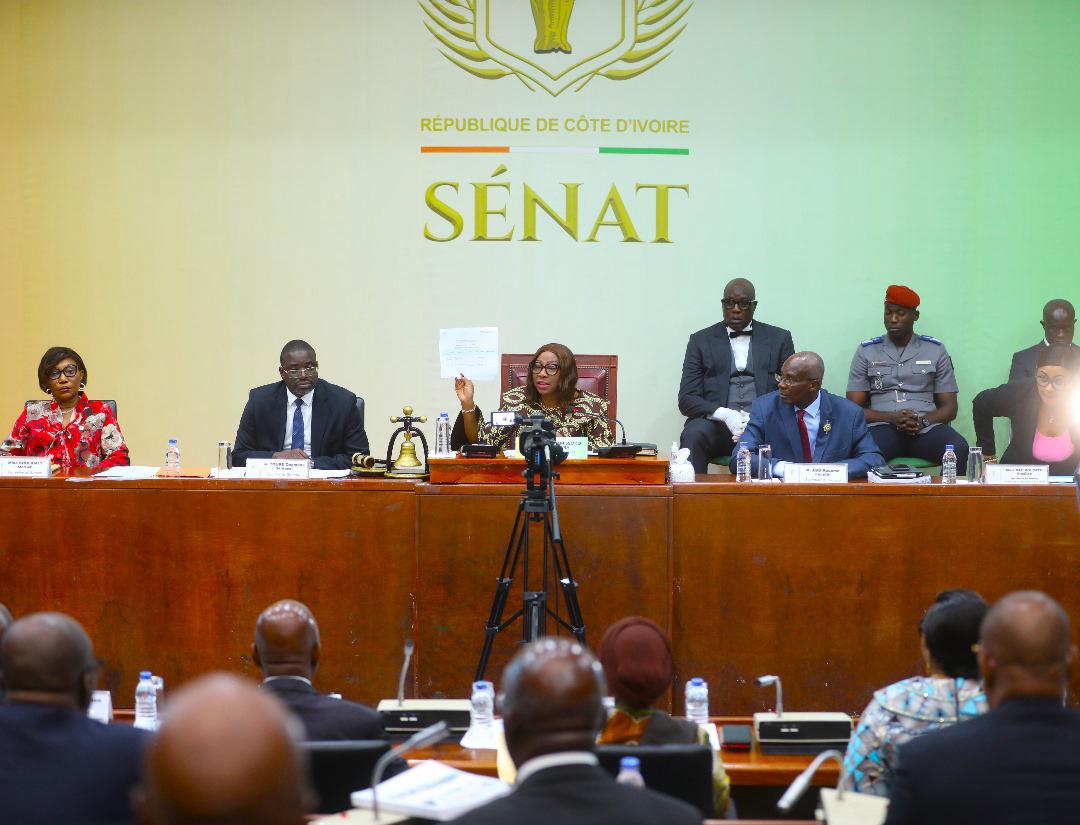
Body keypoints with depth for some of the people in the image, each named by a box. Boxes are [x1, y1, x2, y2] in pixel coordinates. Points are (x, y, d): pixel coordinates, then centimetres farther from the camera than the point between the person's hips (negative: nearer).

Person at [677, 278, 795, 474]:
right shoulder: (701, 340, 13)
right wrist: (724, 414, -14)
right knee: (693, 435, -33)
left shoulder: (779, 339, 15)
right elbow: (686, 399, 6)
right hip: (717, 422, 0)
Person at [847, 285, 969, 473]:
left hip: (926, 428, 1)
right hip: (883, 426, -1)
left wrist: (923, 421, -9)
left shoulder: (935, 350, 15)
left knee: (959, 448, -34)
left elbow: (949, 408, 13)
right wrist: (892, 418, -10)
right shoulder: (867, 351, 14)